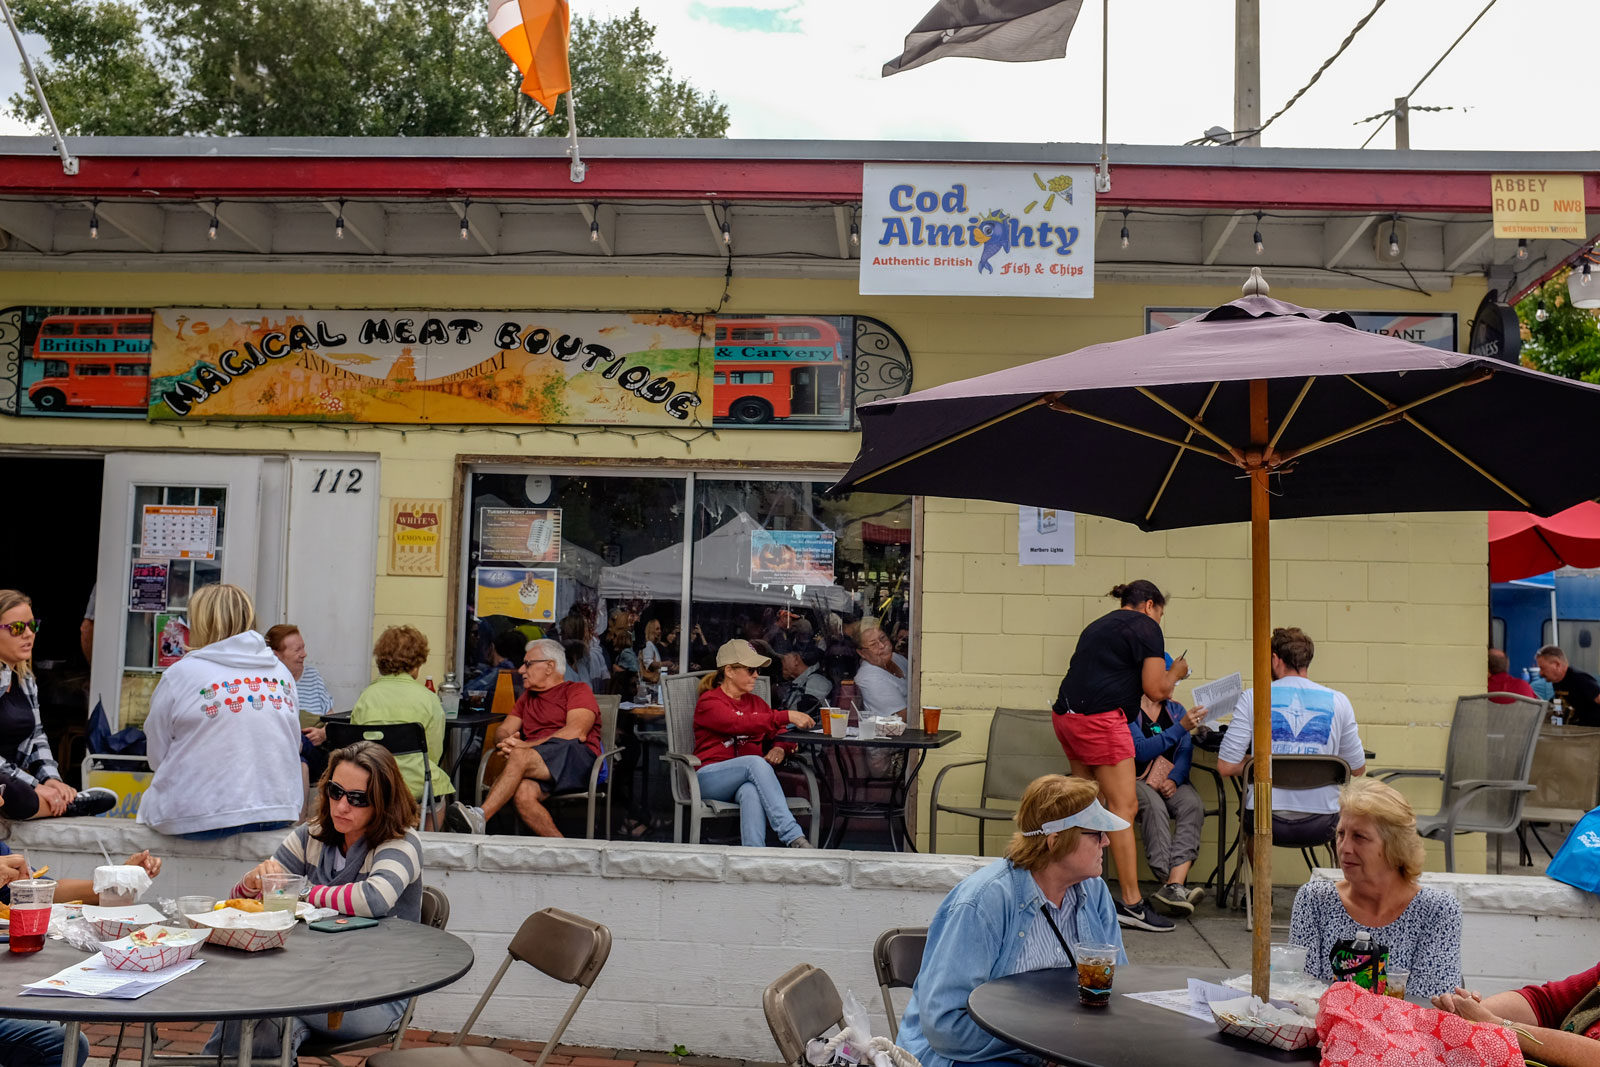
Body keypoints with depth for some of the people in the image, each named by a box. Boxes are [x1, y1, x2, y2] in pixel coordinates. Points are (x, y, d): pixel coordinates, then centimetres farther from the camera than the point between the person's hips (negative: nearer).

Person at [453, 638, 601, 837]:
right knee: (523, 792, -33)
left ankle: (480, 818, -38)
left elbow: (577, 733, -7)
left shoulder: (578, 690, 11)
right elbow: (503, 730, 21)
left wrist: (526, 745, -12)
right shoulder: (528, 697, 32)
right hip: (536, 767, 5)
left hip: (577, 759, -5)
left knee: (520, 756, -33)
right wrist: (505, 742, -6)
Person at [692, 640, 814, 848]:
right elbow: (739, 724, -19)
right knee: (755, 762, -35)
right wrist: (787, 716, -28)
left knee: (752, 792, -36)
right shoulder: (709, 702, 1)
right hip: (711, 778, -4)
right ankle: (793, 838, -43)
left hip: (750, 779, 4)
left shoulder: (756, 703, 22)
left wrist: (780, 748, -8)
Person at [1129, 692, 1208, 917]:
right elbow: (1141, 750, -16)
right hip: (1136, 779, -4)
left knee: (1193, 805, -29)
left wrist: (1173, 779, -15)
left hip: (1171, 782, 4)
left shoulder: (1176, 710, 16)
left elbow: (1185, 752, 5)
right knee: (1155, 806, -37)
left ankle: (1175, 885, -40)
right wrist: (1181, 727, -23)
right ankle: (1170, 883, -38)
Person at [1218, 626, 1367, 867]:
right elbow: (1358, 770, 5)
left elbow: (1225, 767, -9)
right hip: (1321, 826, 1)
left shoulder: (1252, 698, -6)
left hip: (1268, 822, -1)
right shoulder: (1338, 702, -2)